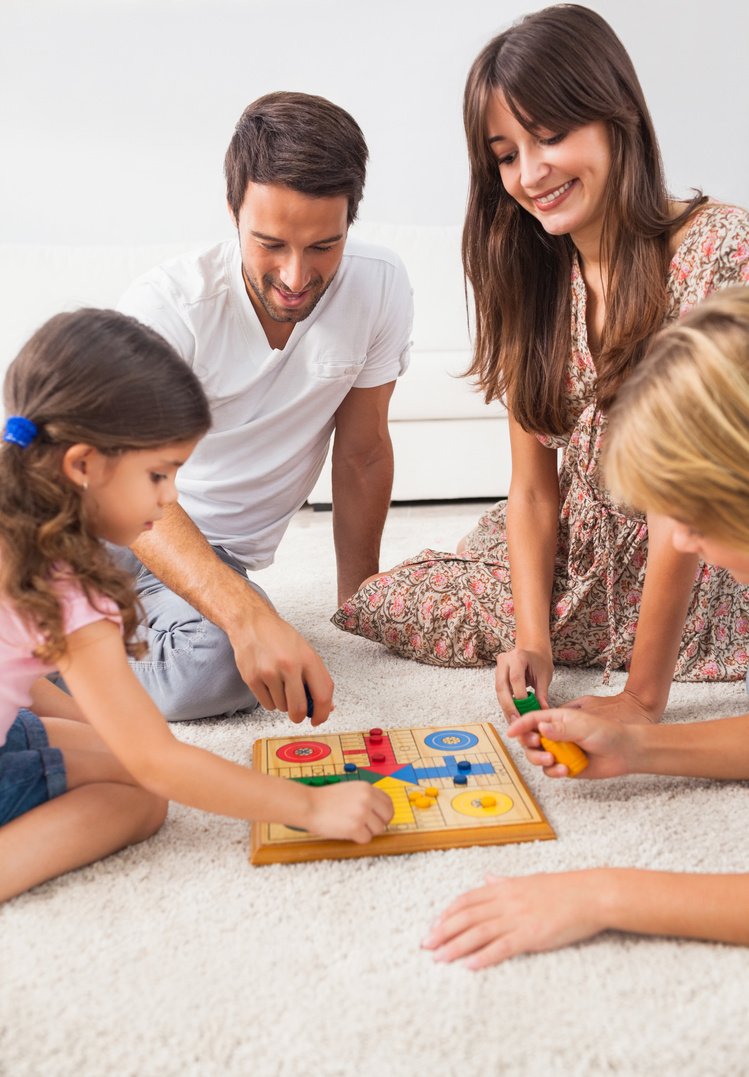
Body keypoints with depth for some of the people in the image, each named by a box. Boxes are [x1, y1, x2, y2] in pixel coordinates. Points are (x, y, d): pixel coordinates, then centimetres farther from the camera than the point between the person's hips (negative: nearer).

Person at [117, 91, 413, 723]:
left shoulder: (380, 288, -12)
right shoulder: (167, 306, -21)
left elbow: (362, 453, -2)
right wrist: (248, 614, -48)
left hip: (219, 546, 3)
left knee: (216, 670, -28)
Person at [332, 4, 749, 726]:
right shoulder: (531, 278, -2)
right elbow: (533, 486, -4)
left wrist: (644, 694, -23)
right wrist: (532, 641, -16)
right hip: (573, 559, 5)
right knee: (377, 606, -3)